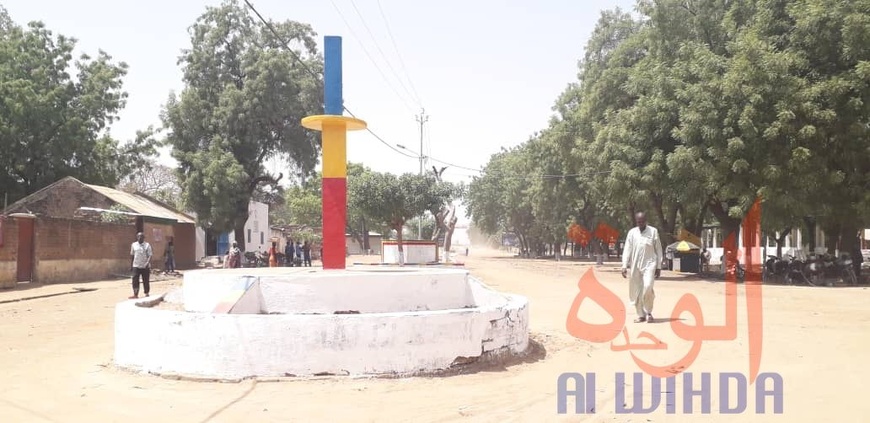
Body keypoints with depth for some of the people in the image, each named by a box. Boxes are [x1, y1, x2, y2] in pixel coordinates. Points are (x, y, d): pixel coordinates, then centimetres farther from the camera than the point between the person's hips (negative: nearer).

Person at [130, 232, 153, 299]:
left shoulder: (147, 245, -1)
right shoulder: (133, 245, 8)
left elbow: (150, 255, -7)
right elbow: (132, 255, 14)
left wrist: (148, 262, -22)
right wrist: (131, 264, 12)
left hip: (145, 266, -2)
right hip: (136, 266, 2)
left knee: (146, 281, 5)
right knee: (135, 280, -8)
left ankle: (147, 293, 18)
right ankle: (135, 294, -5)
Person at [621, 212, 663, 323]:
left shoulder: (653, 231, 3)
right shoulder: (632, 232, 8)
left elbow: (658, 250, 5)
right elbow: (627, 249, 6)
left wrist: (659, 267, 3)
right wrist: (624, 266, -3)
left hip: (649, 264, -3)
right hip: (635, 266, 3)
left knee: (647, 287, -19)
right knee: (636, 291, 3)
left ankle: (648, 312, 0)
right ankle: (641, 315, 15)